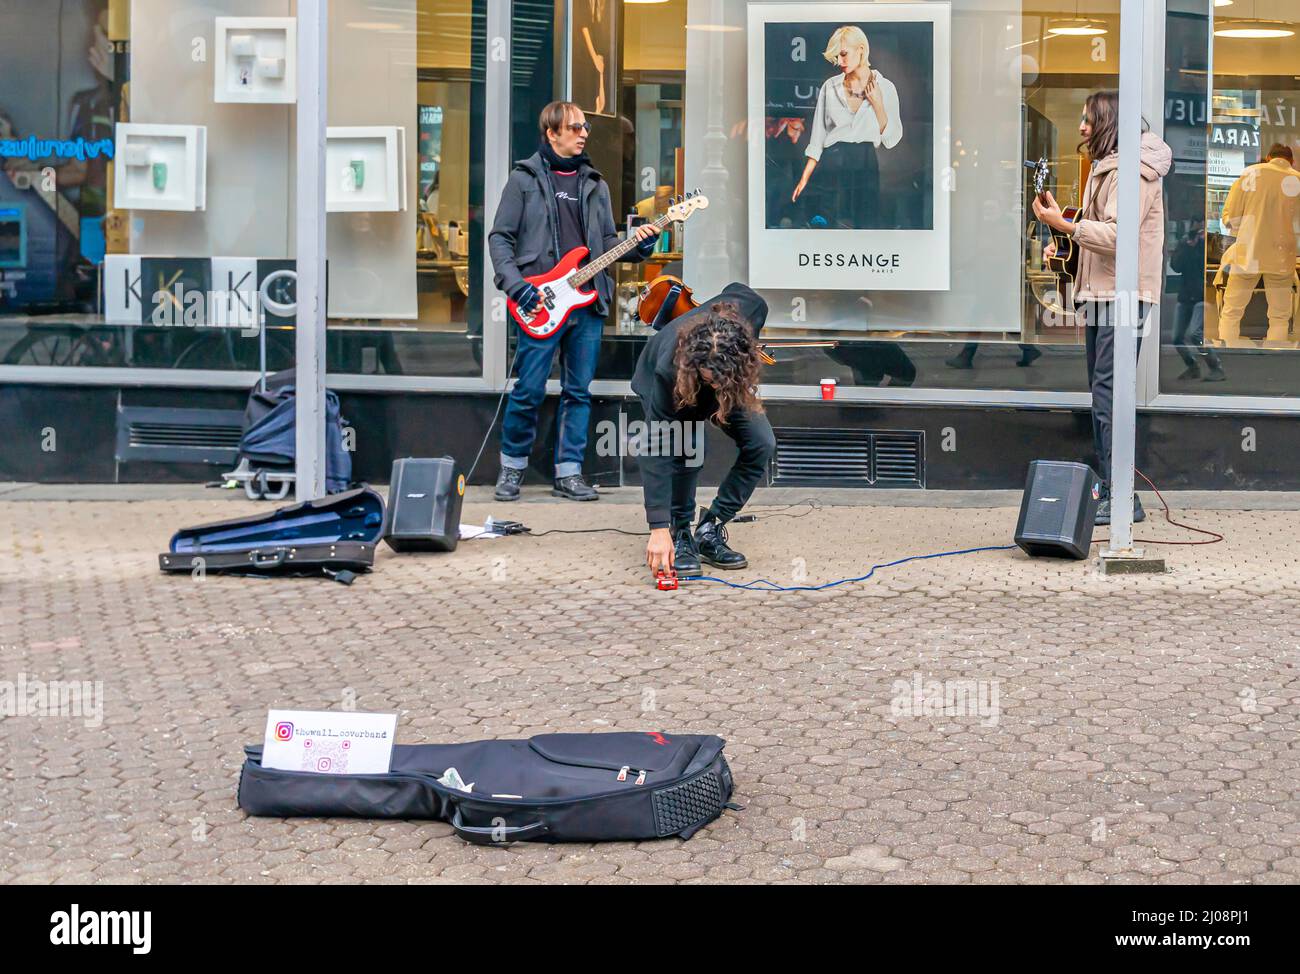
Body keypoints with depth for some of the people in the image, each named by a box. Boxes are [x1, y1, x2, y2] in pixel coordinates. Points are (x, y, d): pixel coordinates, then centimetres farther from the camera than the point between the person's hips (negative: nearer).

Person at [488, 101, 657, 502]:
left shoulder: (595, 184, 16)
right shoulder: (524, 179, 3)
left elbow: (607, 241, 16)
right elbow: (500, 238, 1)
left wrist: (635, 245, -5)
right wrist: (514, 283, -12)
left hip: (588, 303, 4)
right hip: (540, 305, -4)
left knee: (578, 392, 5)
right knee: (529, 391, -3)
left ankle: (569, 473, 11)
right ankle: (511, 467, 14)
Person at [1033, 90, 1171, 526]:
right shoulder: (1104, 167, 19)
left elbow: (1117, 235, -23)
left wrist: (1063, 224, -20)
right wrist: (1065, 245, 11)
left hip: (1123, 295, -11)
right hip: (1099, 294, 11)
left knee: (1108, 392, -14)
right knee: (1101, 392, 12)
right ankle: (1110, 491, 19)